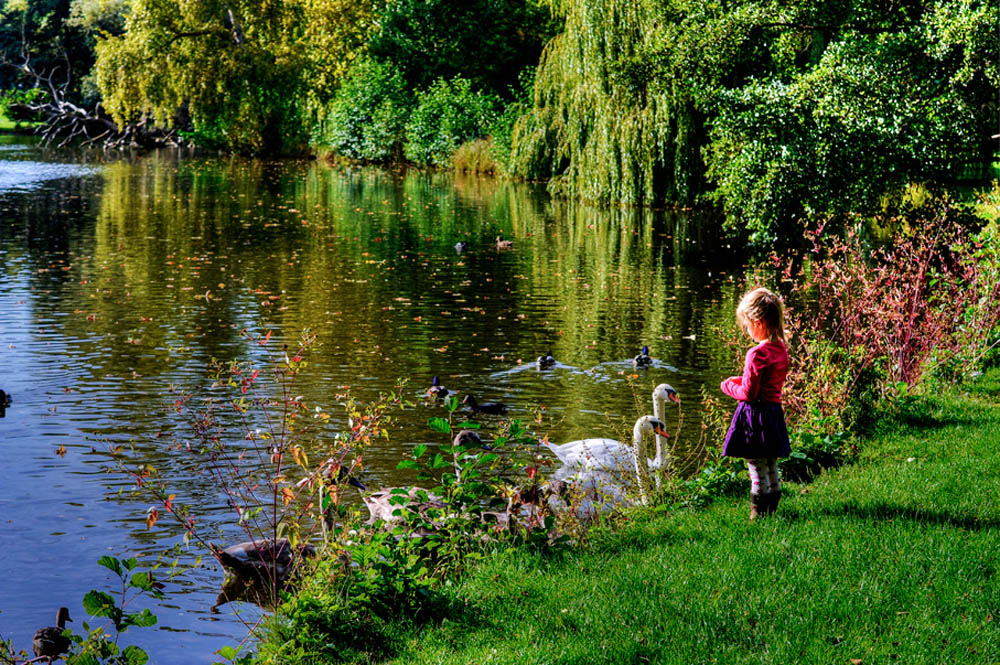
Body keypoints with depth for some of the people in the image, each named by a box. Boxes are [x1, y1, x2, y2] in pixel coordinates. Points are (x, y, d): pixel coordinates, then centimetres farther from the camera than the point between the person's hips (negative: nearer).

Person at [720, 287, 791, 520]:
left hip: (755, 414, -9)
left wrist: (729, 386, -2)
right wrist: (740, 381, 13)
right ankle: (772, 511, 26)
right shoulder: (781, 350, 6)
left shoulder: (757, 354, -21)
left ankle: (758, 515, 1)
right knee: (772, 469, 17)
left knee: (758, 471, -3)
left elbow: (749, 393, -19)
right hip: (774, 411, 9)